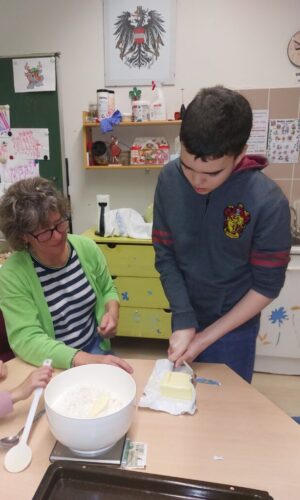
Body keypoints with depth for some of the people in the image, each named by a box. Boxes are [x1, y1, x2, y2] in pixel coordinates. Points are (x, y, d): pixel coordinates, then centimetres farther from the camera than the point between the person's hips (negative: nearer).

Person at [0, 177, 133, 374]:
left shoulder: (87, 248, -5)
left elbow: (108, 290, 10)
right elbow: (26, 340, -21)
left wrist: (112, 312, -12)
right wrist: (88, 360, -32)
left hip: (96, 348, 4)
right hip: (51, 367, -3)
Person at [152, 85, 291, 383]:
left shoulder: (268, 202, -24)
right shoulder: (169, 180, -15)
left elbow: (267, 286, -15)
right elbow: (165, 256, -9)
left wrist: (207, 336, -15)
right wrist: (183, 322, -15)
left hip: (233, 328, -3)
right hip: (184, 317, 3)